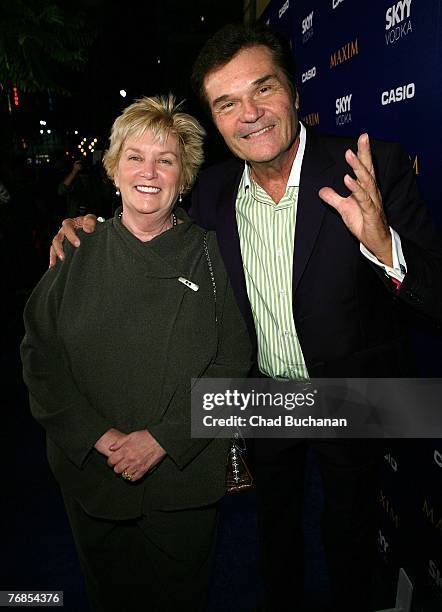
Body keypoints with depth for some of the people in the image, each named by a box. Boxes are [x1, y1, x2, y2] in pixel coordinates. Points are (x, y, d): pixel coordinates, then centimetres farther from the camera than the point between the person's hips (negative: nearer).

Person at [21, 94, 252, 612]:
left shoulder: (209, 256, -7)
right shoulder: (78, 254, -3)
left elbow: (232, 362, -9)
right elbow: (40, 355, -4)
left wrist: (163, 438, -16)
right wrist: (97, 435, -13)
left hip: (185, 479, -1)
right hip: (90, 474, 2)